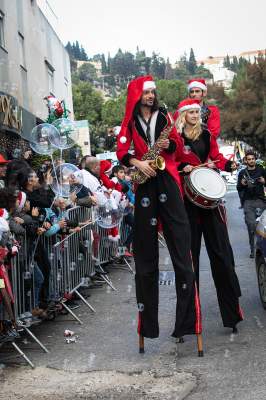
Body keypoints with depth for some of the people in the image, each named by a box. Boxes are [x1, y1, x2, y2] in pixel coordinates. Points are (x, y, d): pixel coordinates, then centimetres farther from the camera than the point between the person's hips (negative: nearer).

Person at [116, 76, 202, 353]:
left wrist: (168, 145, -9)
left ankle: (187, 317, -4)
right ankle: (147, 319, 9)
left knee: (180, 242, -7)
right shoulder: (130, 122, 10)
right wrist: (137, 163, -15)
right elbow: (121, 152, 2)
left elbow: (176, 143, 12)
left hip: (167, 179, 1)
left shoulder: (164, 116, 14)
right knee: (145, 249, 2)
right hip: (145, 181, 0)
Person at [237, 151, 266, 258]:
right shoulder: (242, 173, 12)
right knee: (251, 225, -8)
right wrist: (242, 184, -5)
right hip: (248, 202, 0)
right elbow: (238, 188, 15)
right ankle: (253, 250, -3)